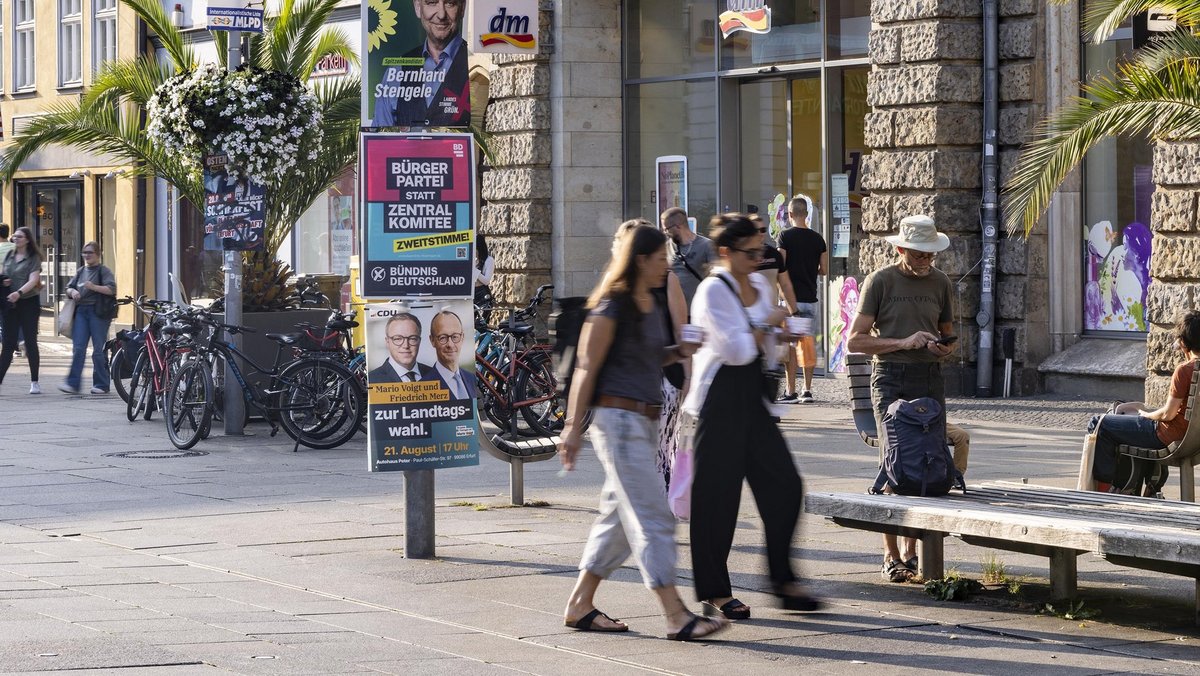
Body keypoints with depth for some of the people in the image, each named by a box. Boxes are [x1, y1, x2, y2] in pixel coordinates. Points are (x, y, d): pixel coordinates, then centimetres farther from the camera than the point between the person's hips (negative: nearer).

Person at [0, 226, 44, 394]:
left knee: (30, 342, 0)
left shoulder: (33, 258, -4)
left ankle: (34, 382, 7)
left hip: (28, 303, -4)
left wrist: (19, 293, -31)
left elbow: (33, 280, -16)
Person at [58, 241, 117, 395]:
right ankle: (73, 383, -7)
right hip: (81, 311, 5)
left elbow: (111, 289, -11)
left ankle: (101, 385, 5)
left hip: (98, 312, -5)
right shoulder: (80, 272, 19)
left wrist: (93, 287, -22)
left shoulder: (103, 271, 0)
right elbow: (68, 288, 21)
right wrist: (72, 291, -2)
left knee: (98, 350, -2)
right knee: (78, 349, -4)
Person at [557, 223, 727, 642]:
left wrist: (680, 352, 8)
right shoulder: (612, 307, -12)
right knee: (652, 517, -11)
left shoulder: (650, 305, 14)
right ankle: (676, 616, -13)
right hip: (618, 418, -9)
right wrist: (573, 427, -15)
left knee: (619, 516, 12)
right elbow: (586, 368, -13)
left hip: (644, 420, 9)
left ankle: (580, 606, 20)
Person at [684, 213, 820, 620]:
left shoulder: (759, 286, 13)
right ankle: (714, 593, 5)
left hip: (752, 396, 8)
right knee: (717, 495, -2)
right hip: (721, 399, -8)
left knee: (784, 485, 2)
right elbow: (737, 350, -18)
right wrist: (769, 323, -8)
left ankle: (784, 582, 11)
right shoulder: (713, 290, -12)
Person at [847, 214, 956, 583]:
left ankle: (912, 551, 13)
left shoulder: (940, 282, 12)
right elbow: (856, 340, -4)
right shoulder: (880, 281, -1)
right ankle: (891, 555, -6)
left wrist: (945, 348, -1)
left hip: (930, 378, 4)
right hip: (890, 377, -4)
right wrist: (903, 343, -14)